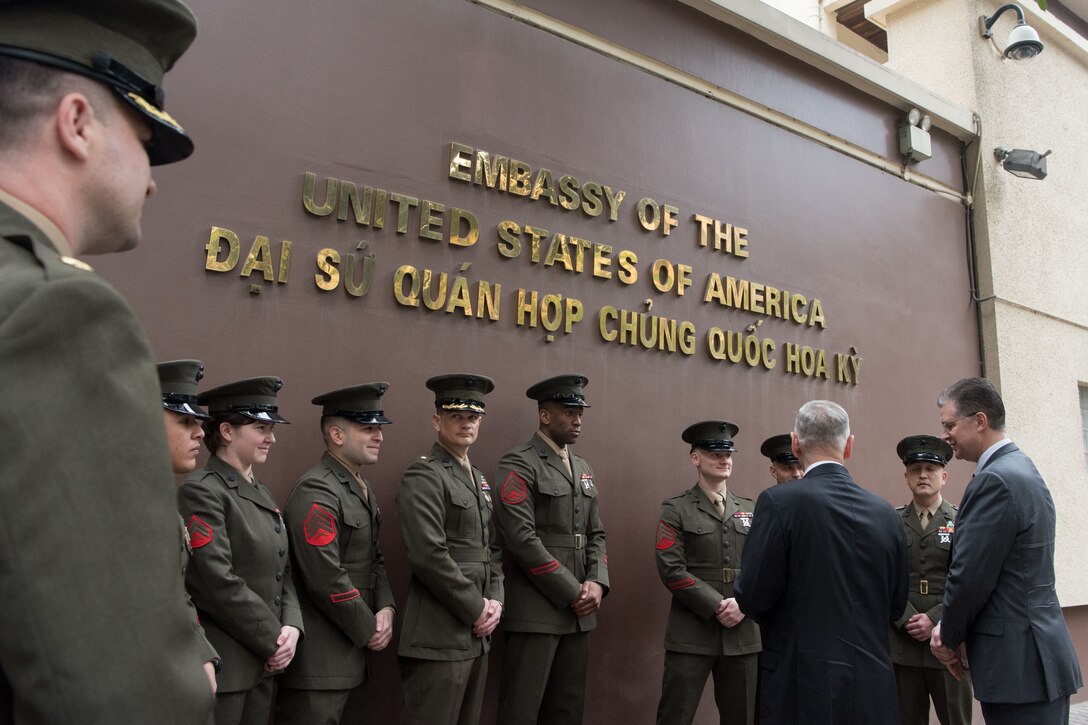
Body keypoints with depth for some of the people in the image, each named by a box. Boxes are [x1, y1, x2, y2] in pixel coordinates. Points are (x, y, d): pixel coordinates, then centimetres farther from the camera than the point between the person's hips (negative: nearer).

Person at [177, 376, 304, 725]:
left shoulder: (261, 493, 12)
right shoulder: (201, 491, -15)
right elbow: (217, 582, -21)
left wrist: (291, 627, -5)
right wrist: (273, 640, -14)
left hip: (263, 662, 8)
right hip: (221, 665, -8)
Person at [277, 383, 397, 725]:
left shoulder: (361, 489, 12)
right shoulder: (316, 492, -19)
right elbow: (326, 579, -23)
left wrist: (385, 608, -2)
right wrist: (369, 630, -12)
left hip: (351, 654, 9)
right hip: (318, 662, -9)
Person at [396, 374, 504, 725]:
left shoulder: (479, 479, 17)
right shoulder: (423, 476, -11)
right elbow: (429, 555, -20)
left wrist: (495, 601, 1)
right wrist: (476, 608, -14)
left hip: (477, 633, 8)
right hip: (439, 636, -8)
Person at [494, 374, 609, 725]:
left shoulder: (583, 468, 16)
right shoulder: (519, 464, -8)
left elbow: (595, 534, 16)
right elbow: (522, 539, -17)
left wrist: (597, 583, -2)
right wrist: (572, 593, -14)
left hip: (579, 610, 7)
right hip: (536, 609, -7)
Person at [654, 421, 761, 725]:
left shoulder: (751, 510, 14)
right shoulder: (676, 509, 1)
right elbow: (671, 570, -9)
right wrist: (717, 607, -13)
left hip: (744, 633, 4)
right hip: (692, 633, -4)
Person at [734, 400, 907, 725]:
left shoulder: (779, 502, -14)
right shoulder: (886, 513, 1)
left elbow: (753, 599, -14)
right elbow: (895, 606, 8)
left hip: (804, 685, -4)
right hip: (874, 688, 4)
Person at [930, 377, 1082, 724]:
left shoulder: (995, 480, -19)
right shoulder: (1020, 468, 12)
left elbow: (970, 576, -20)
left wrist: (950, 638, -3)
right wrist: (952, 629, 8)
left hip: (1019, 665, -9)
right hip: (1037, 656, 9)